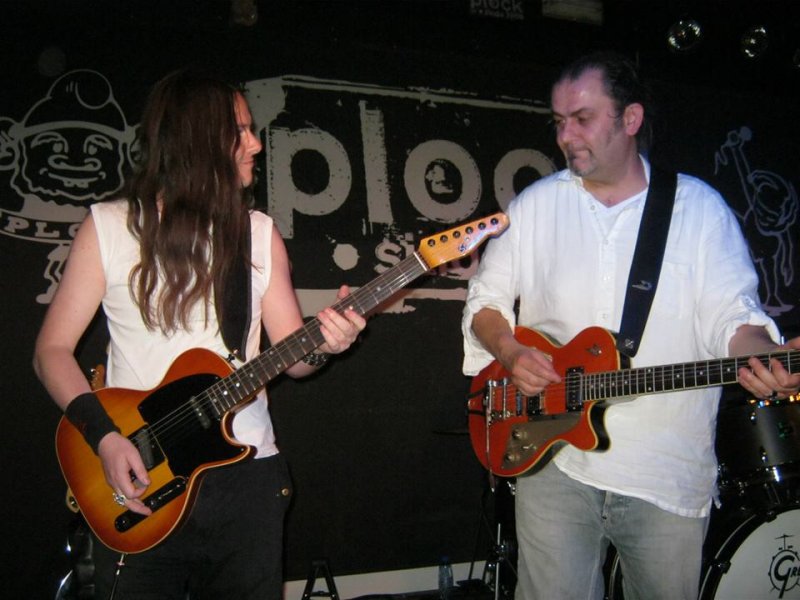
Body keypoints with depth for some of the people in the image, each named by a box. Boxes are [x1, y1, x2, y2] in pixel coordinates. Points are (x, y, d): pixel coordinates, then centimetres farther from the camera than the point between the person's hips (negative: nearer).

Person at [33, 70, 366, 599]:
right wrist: (103, 434, -15)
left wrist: (322, 345, -17)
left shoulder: (259, 233, 5)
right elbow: (53, 348, -1)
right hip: (135, 479, -2)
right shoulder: (110, 227, -3)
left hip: (247, 473, 3)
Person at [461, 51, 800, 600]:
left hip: (670, 474, 0)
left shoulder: (701, 208, 0)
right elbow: (486, 300, 10)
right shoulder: (535, 205, 5)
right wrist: (510, 352, -9)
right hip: (554, 457, 1)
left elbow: (731, 314, -4)